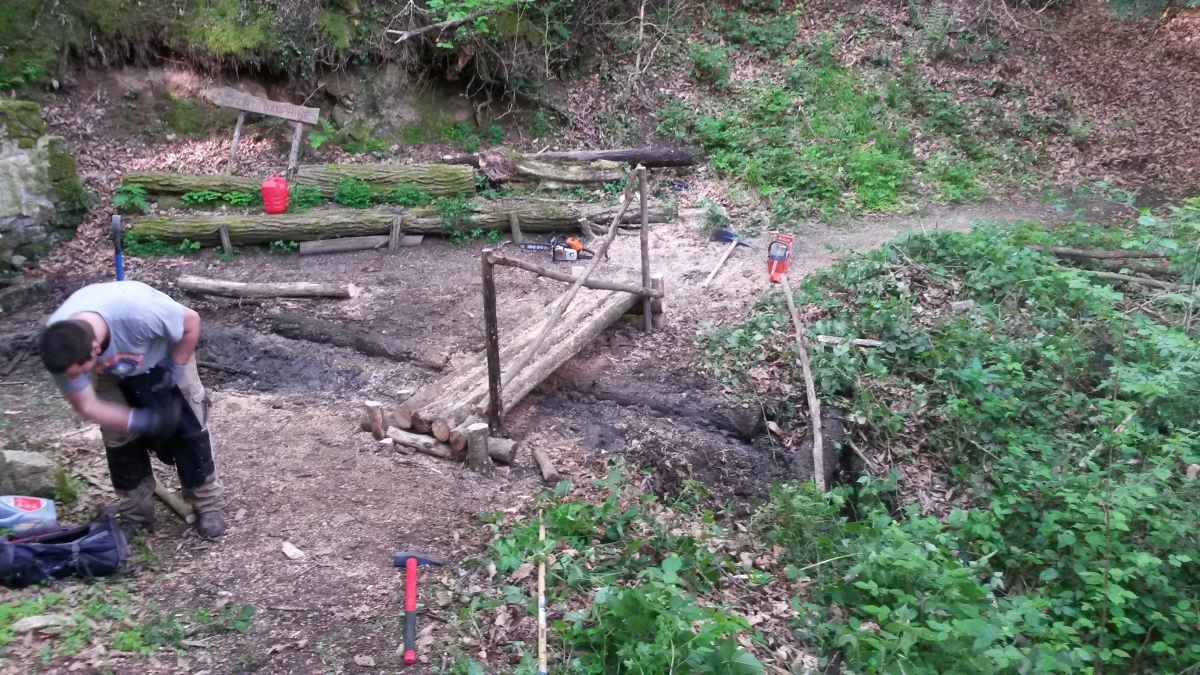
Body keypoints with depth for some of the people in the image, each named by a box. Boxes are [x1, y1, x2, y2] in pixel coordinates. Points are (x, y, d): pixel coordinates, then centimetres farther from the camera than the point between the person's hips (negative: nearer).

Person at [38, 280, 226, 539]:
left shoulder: (139, 311, -48)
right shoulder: (58, 349, -34)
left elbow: (191, 321, -27)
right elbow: (87, 406, -21)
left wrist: (175, 369, -17)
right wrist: (140, 419, -29)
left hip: (163, 359, -2)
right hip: (113, 375, 3)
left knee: (189, 428, -1)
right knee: (119, 439, 1)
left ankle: (207, 505, 14)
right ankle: (135, 514, 20)